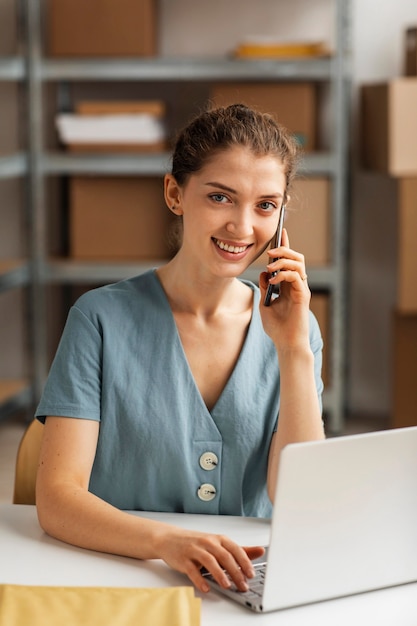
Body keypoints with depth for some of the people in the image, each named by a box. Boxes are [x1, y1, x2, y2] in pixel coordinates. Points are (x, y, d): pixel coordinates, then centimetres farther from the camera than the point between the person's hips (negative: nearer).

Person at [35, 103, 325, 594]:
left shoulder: (294, 328, 5)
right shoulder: (103, 318, -5)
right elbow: (56, 499, -12)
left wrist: (293, 350, -11)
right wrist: (166, 541, -29)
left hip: (253, 591, 2)